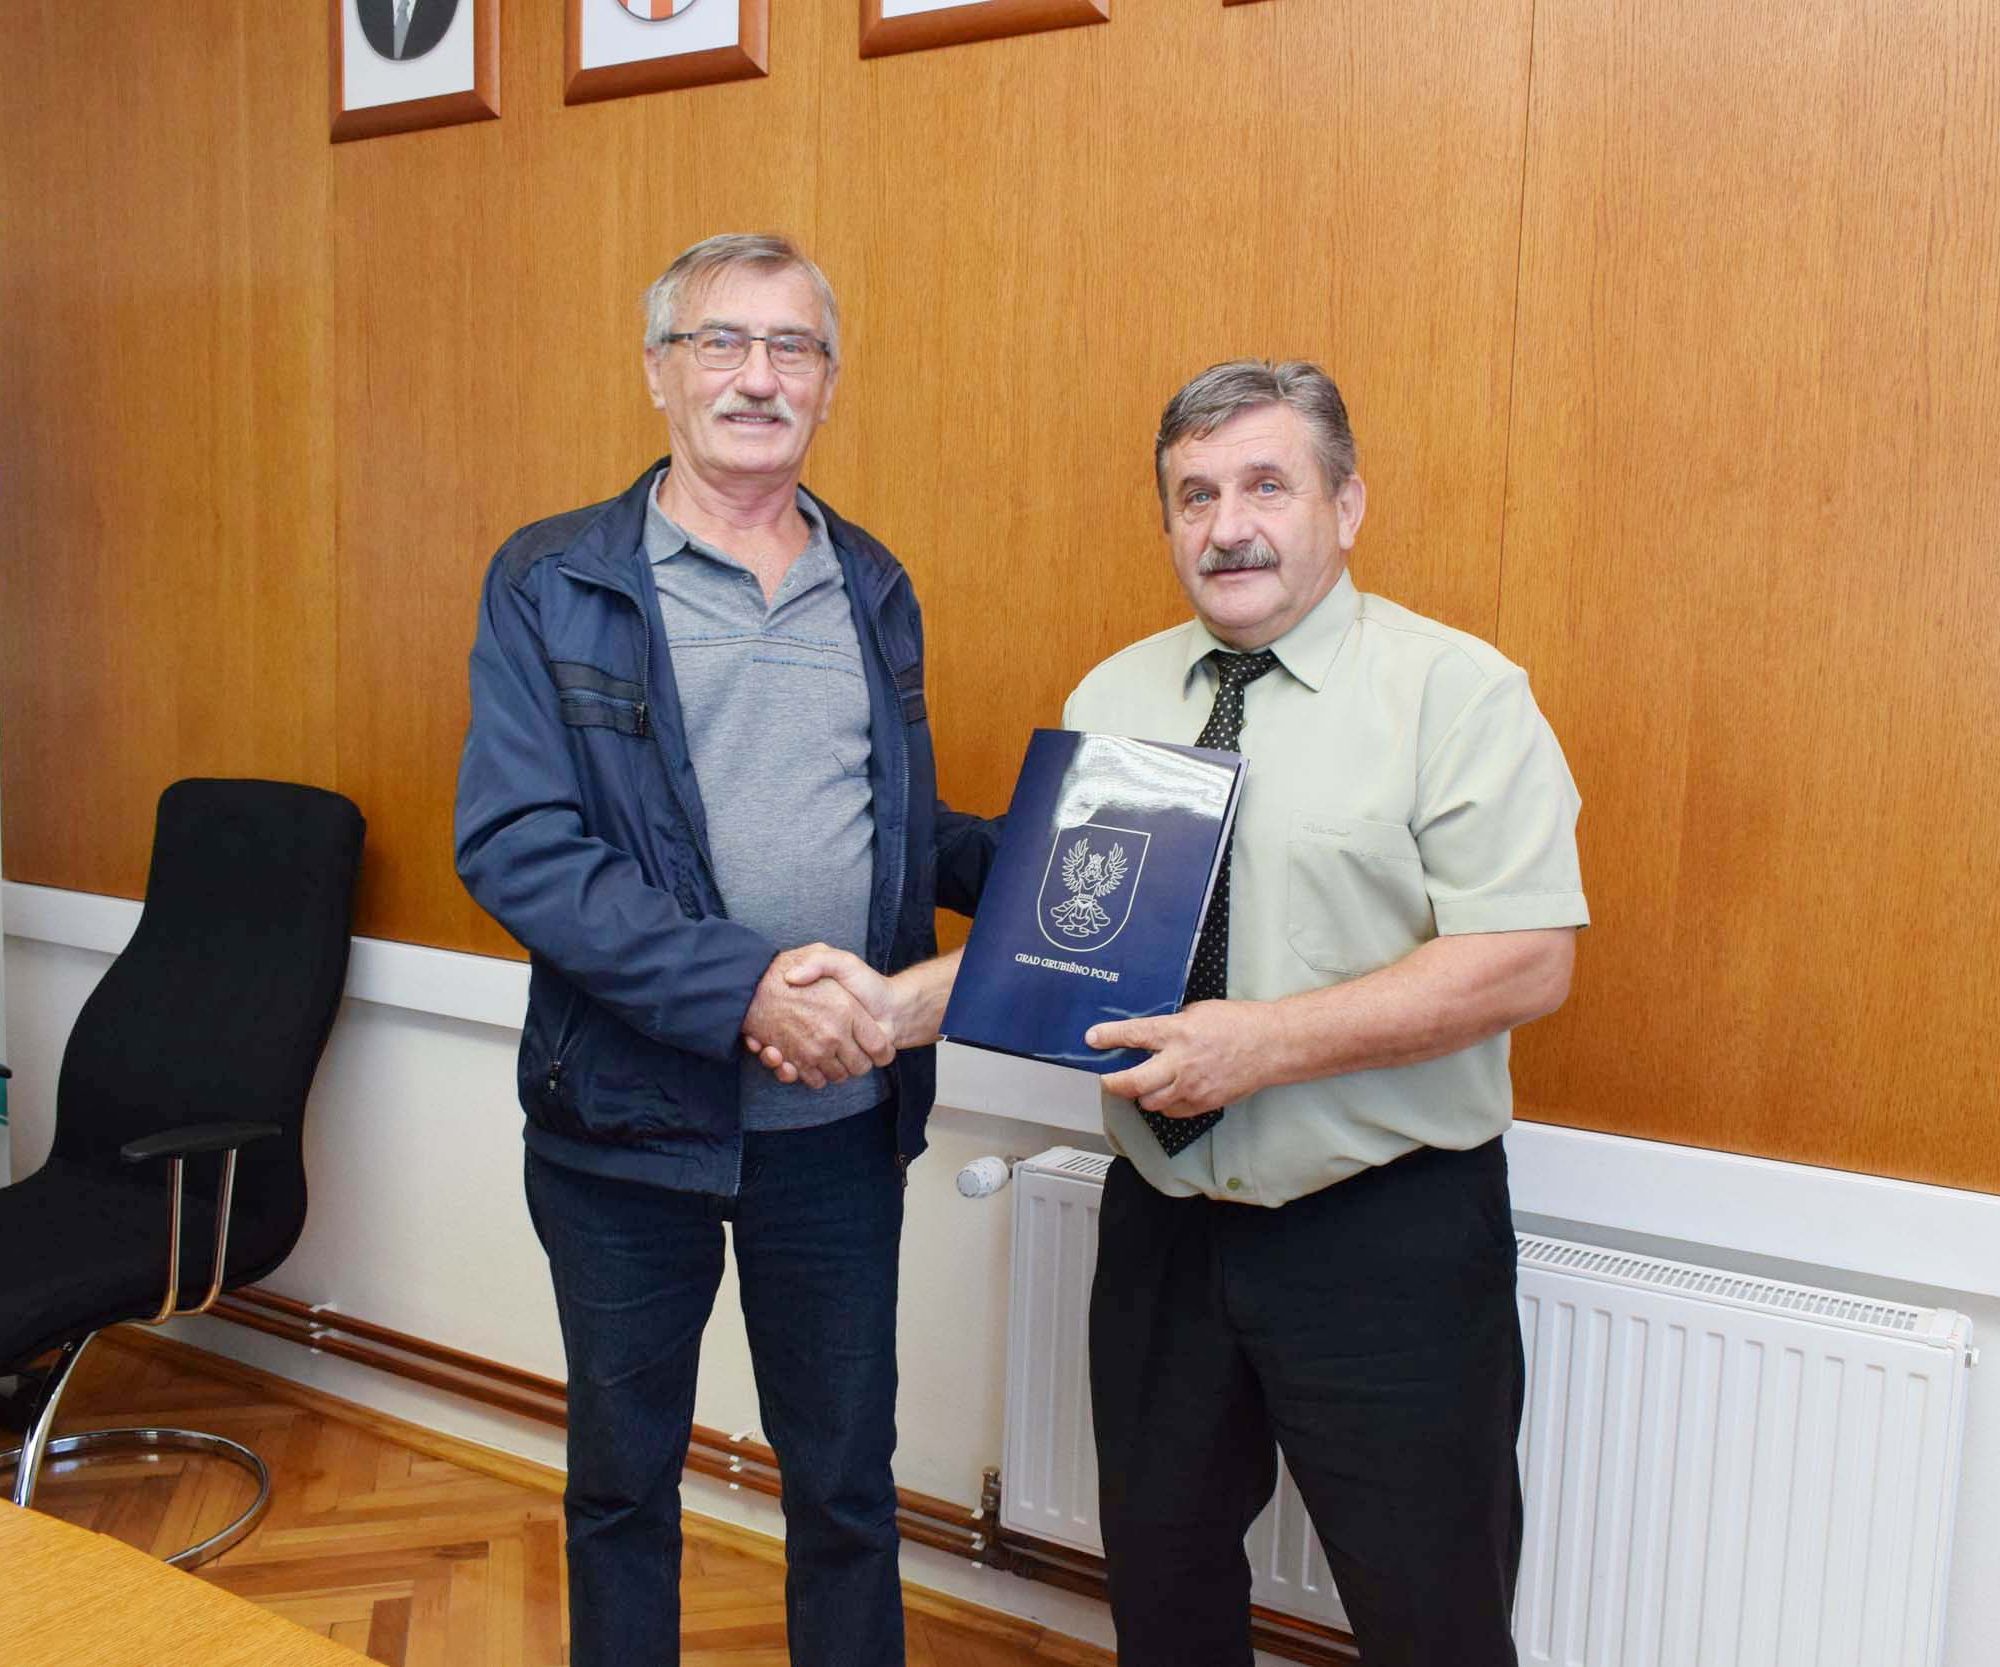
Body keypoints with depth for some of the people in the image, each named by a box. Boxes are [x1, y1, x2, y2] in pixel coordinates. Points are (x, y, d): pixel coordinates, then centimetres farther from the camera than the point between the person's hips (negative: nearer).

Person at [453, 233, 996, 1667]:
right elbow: (515, 846, -15)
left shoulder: (875, 589, 6)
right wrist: (744, 988, -24)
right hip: (630, 1116, -2)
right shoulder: (553, 583, -6)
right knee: (624, 1477, 20)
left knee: (848, 1480, 18)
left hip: (845, 1117, 3)